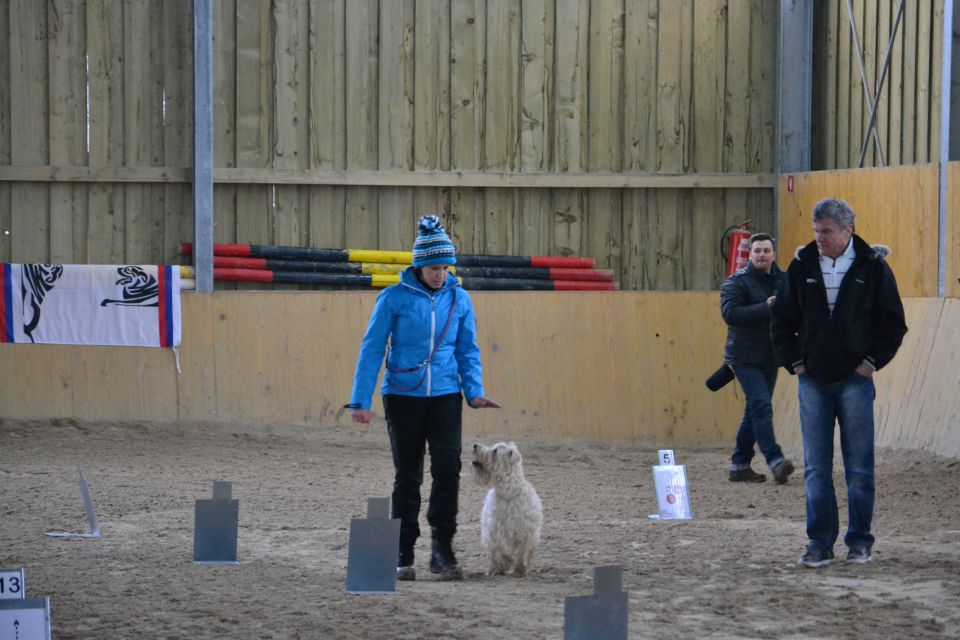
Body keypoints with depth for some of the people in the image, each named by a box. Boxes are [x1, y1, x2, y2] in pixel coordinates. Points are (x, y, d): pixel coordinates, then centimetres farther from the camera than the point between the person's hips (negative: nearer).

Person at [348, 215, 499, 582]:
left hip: (445, 396, 2)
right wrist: (361, 400, -8)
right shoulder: (395, 298, -6)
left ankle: (442, 551, -3)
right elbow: (372, 349, -4)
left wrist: (475, 392, -4)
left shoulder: (459, 299, 3)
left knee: (448, 468, -11)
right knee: (408, 476, 4)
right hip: (403, 396, -2)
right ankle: (403, 556, 13)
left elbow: (468, 350, 10)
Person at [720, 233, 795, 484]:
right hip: (746, 357, -6)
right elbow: (730, 312, -21)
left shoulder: (783, 281, 10)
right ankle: (775, 461, -23)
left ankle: (740, 465, 17)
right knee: (761, 406, -17)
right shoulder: (736, 282, -7)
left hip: (770, 358, 6)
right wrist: (765, 308, -26)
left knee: (755, 411, 10)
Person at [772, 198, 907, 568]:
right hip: (813, 380, 2)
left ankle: (859, 541, 11)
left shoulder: (872, 266, -3)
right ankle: (820, 543, 5)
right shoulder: (802, 266, 3)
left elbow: (893, 323, 2)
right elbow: (782, 320, 12)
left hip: (855, 380, -2)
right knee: (816, 468, 1)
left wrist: (872, 361, -4)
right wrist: (794, 361, 4)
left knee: (859, 467, 2)